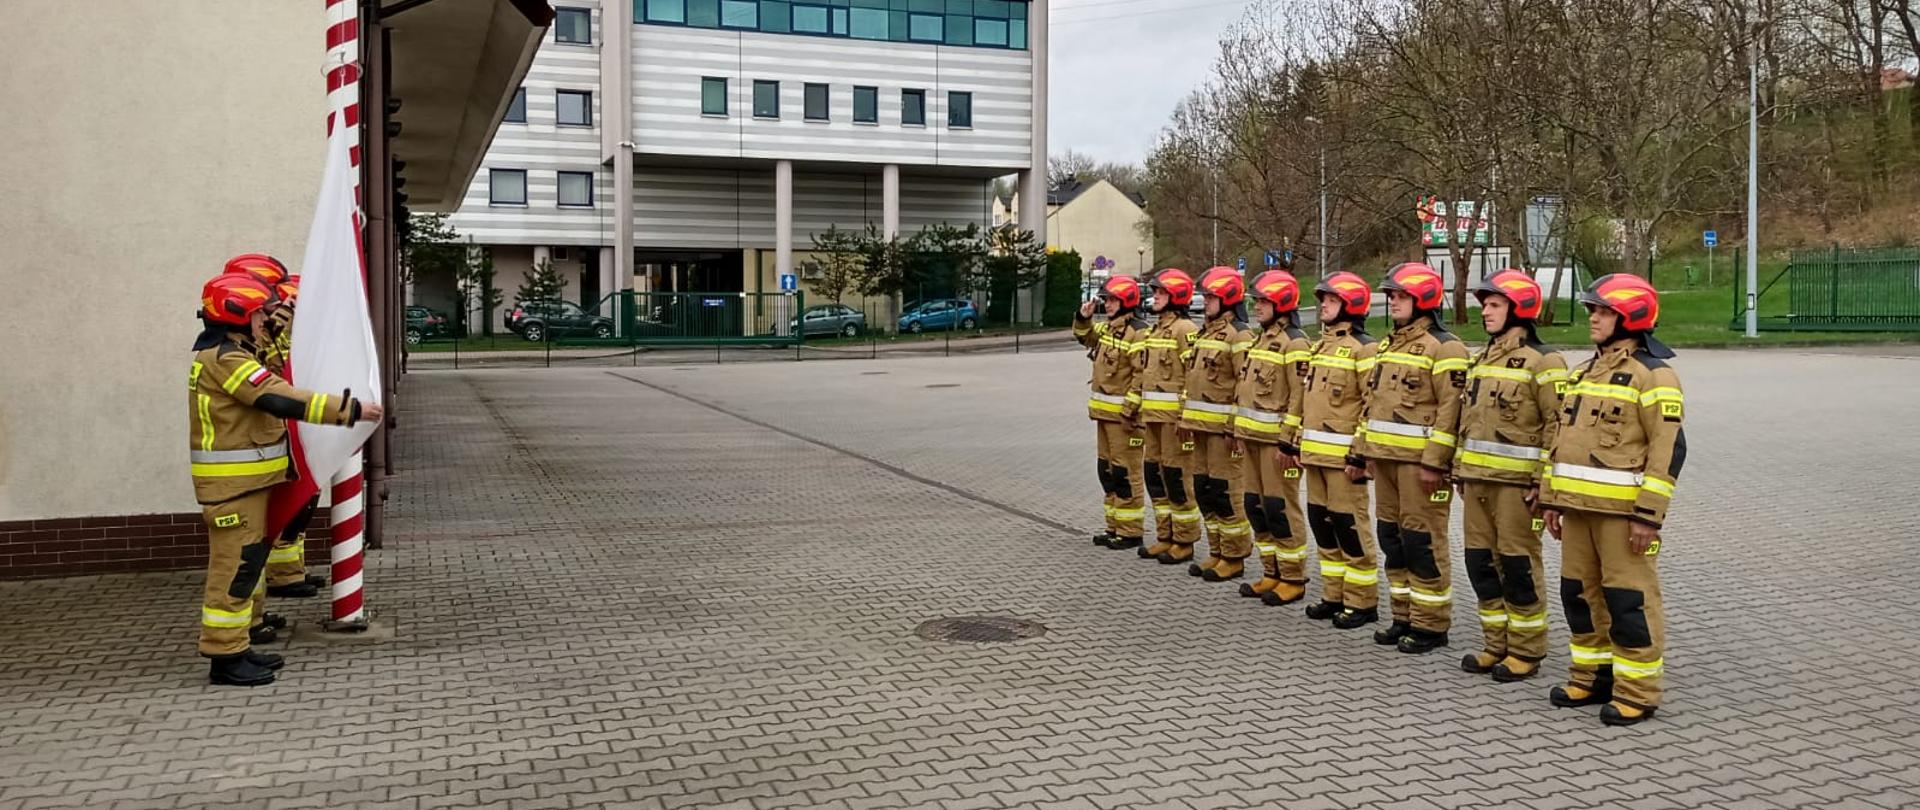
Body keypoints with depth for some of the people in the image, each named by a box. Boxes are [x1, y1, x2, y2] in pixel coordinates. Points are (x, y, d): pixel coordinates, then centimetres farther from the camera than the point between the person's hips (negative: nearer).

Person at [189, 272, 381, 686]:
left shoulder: (225, 355, 16)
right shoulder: (226, 360, -18)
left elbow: (267, 396, 21)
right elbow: (284, 401, -25)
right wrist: (348, 409, -25)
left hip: (245, 480, 11)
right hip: (232, 483, -11)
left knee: (246, 561, 15)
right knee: (235, 566, -6)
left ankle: (236, 646, 23)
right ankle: (224, 657, -1)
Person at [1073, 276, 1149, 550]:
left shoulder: (1137, 334, -15)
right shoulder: (1105, 329, 13)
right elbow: (1084, 336, 32)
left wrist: (1130, 409, -23)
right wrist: (1084, 317, 13)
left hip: (1123, 415, -10)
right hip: (1104, 412, 10)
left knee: (1125, 474, -4)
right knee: (1106, 471, 15)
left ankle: (1130, 532, 2)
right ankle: (1115, 526, 24)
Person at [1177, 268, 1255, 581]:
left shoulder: (1238, 335, -11)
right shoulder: (1205, 332, 17)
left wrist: (1236, 426, -19)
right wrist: (1185, 416, 18)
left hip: (1222, 425, -9)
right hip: (1201, 425, 9)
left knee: (1225, 491, -5)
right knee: (1203, 489, 12)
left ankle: (1234, 557, 4)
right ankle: (1217, 551, 21)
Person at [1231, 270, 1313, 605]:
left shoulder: (1294, 343, -12)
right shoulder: (1261, 339, 16)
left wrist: (1288, 441, -19)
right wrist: (1240, 431, 19)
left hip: (1276, 438, -9)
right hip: (1252, 436, 9)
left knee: (1280, 508, -4)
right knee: (1256, 506, 11)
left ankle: (1293, 579, 5)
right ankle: (1272, 573, 20)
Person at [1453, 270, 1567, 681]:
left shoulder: (1542, 361, -9)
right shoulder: (1483, 359, 15)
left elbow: (1558, 424, -13)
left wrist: (1545, 481, -17)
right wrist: (1461, 470, 18)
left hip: (1516, 481, -8)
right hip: (1477, 479, 8)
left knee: (1519, 566, -1)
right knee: (1481, 562, 11)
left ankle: (1527, 651, 10)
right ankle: (1497, 644, 22)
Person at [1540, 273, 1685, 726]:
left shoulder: (1652, 375, -10)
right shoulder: (1587, 372, 17)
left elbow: (1669, 448, -15)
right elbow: (1564, 440, 20)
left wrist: (1648, 514, -19)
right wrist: (1553, 499, 17)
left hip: (1623, 510, -8)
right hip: (1579, 506, 8)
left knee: (1629, 599, -2)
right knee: (1580, 593, 14)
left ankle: (1638, 692, 7)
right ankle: (1592, 677, 26)